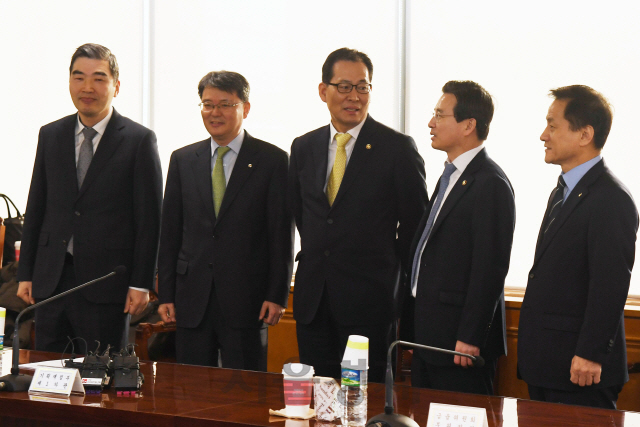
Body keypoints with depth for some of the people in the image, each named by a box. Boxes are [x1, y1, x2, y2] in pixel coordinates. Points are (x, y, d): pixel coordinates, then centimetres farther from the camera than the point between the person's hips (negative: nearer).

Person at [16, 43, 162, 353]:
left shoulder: (139, 140, -3)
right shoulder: (50, 135, 11)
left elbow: (149, 219, -4)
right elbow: (35, 208, 13)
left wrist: (141, 283, -8)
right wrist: (25, 274, 9)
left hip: (105, 282, -4)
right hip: (51, 279, 4)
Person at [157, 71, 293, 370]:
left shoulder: (272, 160, 1)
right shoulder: (182, 160, 11)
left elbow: (282, 234, -1)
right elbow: (170, 233, 12)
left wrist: (277, 295, -7)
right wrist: (165, 294, 6)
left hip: (246, 300, -3)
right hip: (192, 299, 3)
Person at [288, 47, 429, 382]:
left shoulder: (398, 148, -5)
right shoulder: (303, 147, 10)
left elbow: (415, 222, 0)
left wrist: (393, 276, 3)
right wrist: (317, 259, 14)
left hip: (369, 302, -4)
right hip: (313, 301, 4)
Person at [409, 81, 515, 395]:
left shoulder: (491, 184, -15)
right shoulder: (451, 175, 16)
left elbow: (490, 268, -19)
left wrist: (469, 339, -21)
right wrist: (417, 330, 16)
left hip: (460, 342, -9)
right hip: (429, 336, 10)